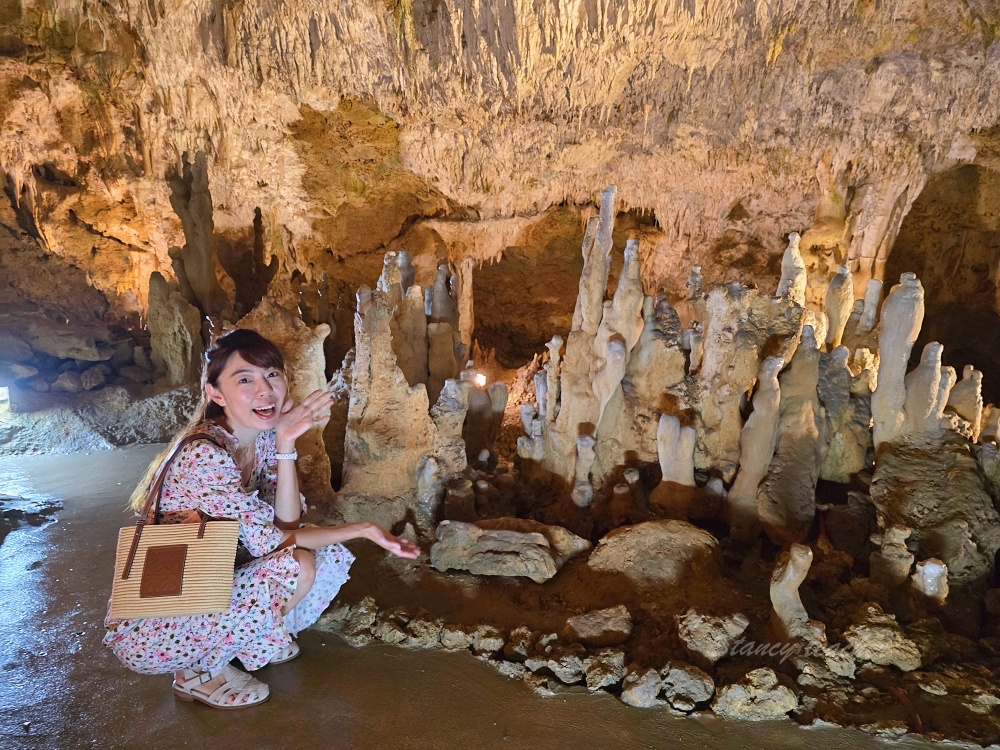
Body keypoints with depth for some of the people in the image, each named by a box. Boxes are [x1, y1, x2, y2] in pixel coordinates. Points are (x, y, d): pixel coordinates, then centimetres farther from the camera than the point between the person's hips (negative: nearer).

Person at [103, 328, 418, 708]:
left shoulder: (263, 437, -3)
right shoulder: (204, 455, -28)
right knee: (296, 568, -26)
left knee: (331, 557, -4)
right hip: (147, 628, -7)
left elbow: (287, 524, -11)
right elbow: (269, 542, -23)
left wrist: (285, 444, -21)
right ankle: (197, 674, -3)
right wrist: (363, 530, -20)